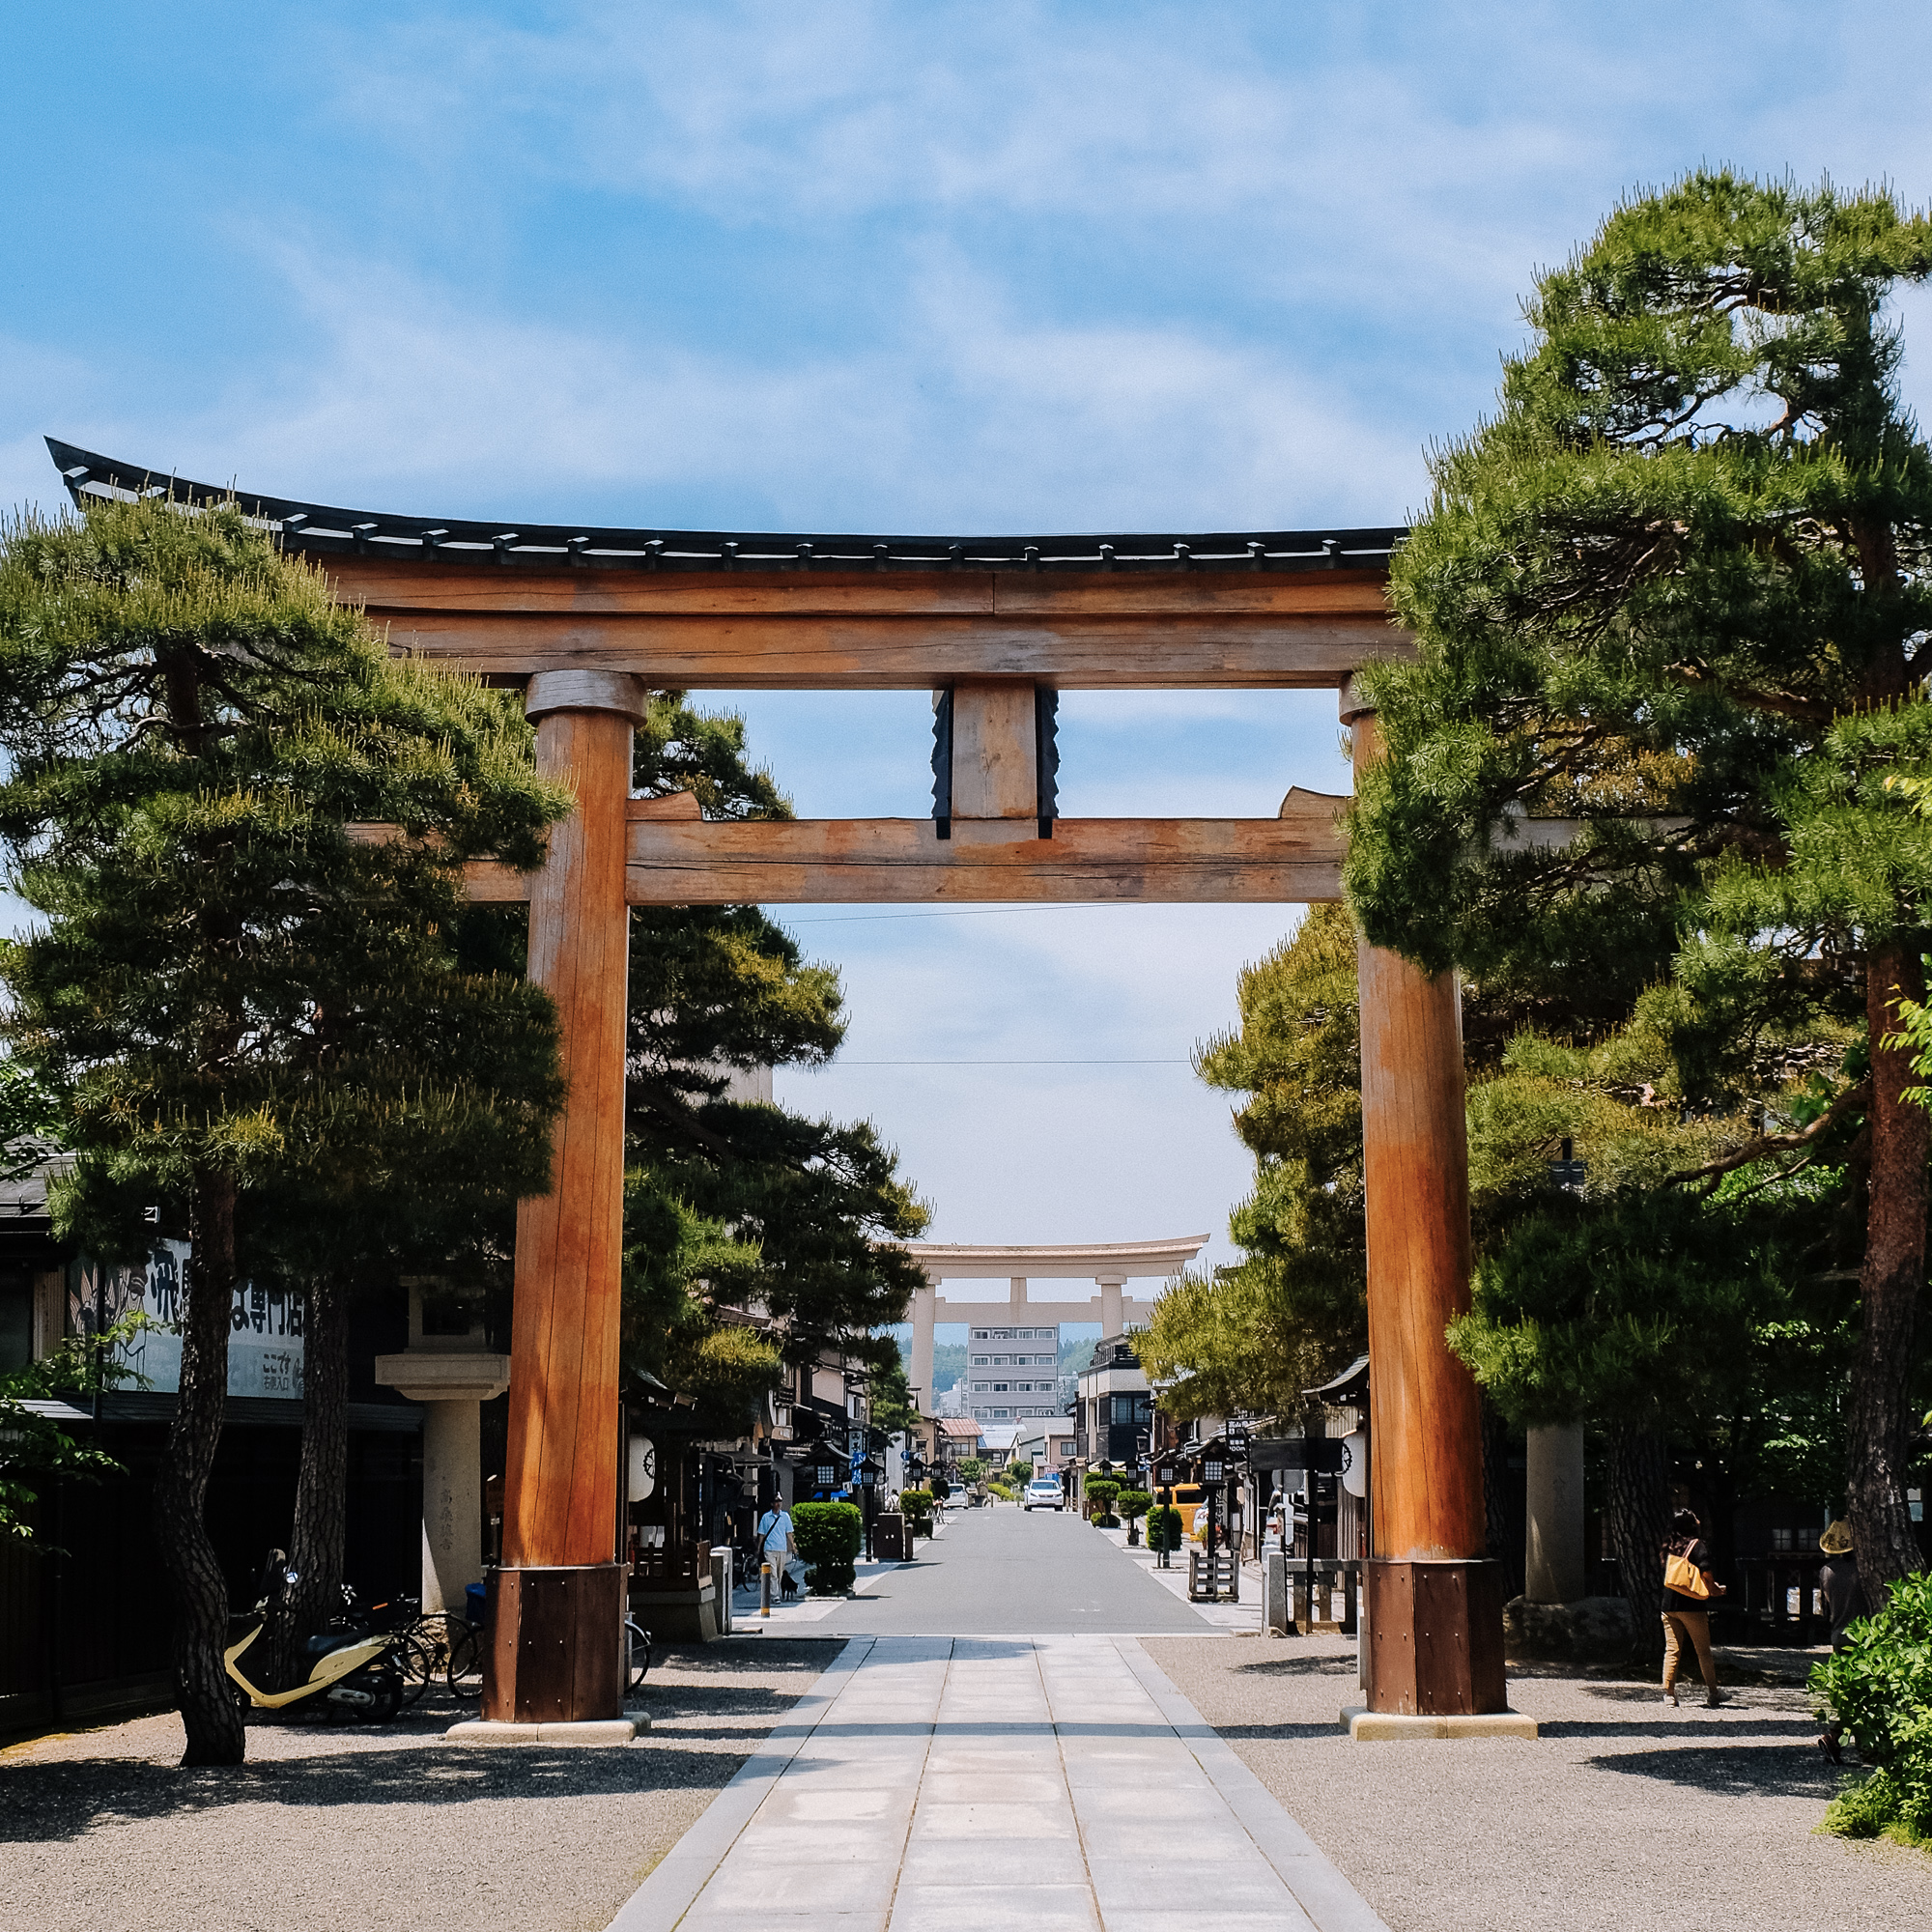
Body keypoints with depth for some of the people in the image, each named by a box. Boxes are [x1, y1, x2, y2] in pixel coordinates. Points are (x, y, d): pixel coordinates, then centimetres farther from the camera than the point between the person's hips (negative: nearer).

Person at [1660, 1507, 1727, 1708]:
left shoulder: (1669, 1546, 10)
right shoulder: (1698, 1546, -7)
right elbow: (1706, 1576, -13)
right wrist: (1716, 1590, 7)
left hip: (1669, 1604, 5)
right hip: (1691, 1605, -5)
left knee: (1671, 1650, 5)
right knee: (1703, 1651, 6)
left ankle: (1668, 1693, 0)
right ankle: (1712, 1693, 11)